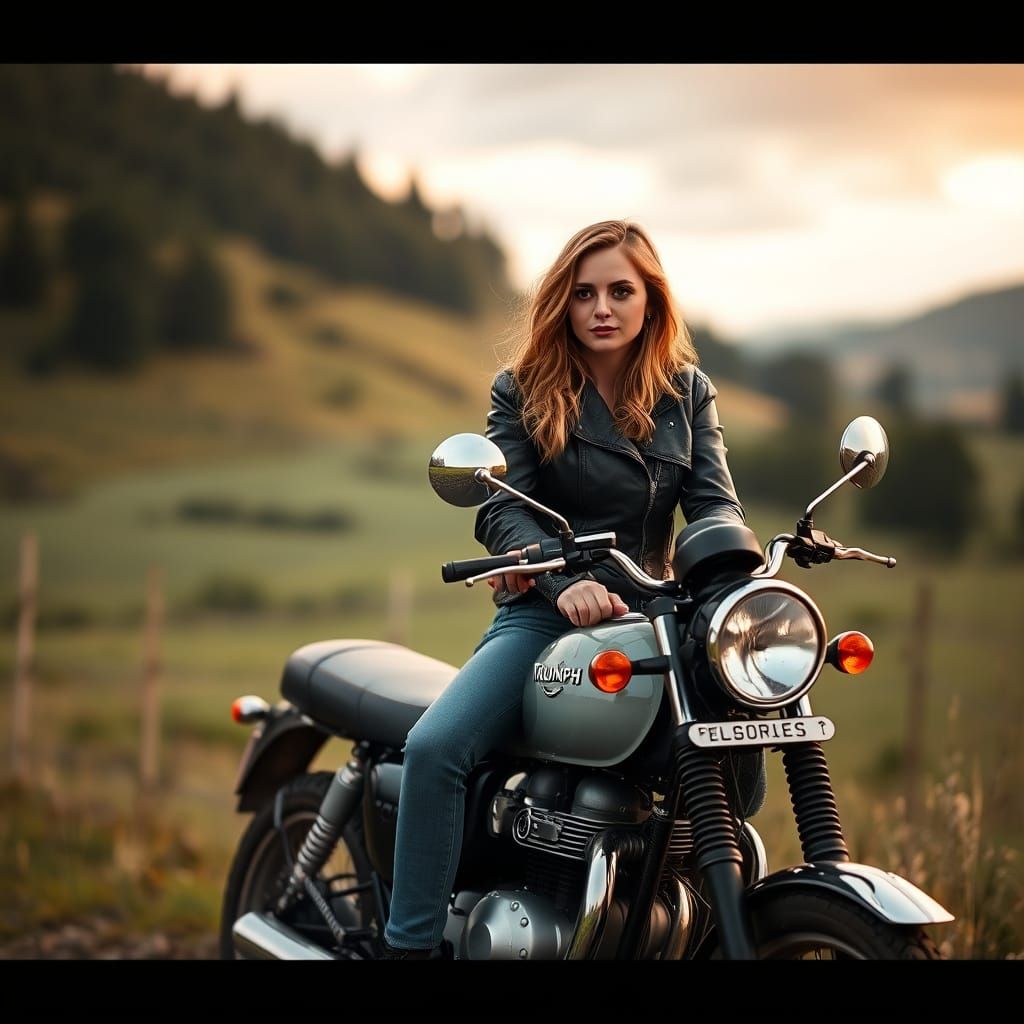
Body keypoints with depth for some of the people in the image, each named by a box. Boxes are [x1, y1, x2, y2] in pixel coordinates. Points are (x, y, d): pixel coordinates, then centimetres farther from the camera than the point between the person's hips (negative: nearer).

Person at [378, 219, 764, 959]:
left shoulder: (688, 393, 10)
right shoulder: (524, 391, 2)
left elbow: (715, 502, -1)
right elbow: (503, 509, -9)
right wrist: (566, 582, -28)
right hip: (540, 616, -2)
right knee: (434, 748, -27)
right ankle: (411, 942, -19)